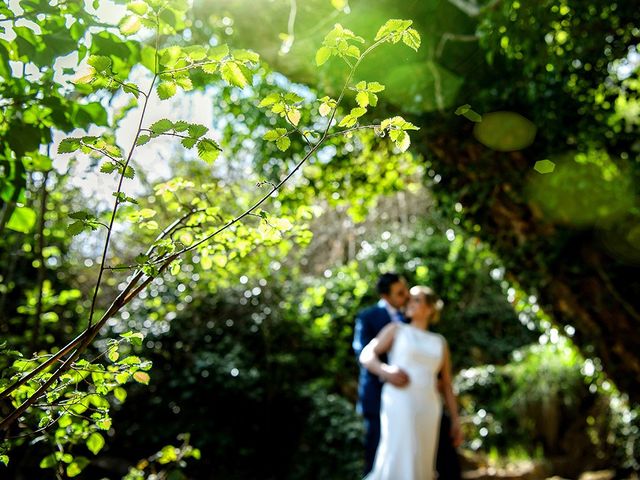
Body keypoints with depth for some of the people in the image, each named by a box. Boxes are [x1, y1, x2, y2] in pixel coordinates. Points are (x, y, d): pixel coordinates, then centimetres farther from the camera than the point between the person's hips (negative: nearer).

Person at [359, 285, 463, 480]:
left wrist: (455, 420, 13)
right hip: (399, 403, -4)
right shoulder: (396, 329, 12)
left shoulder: (440, 342, 21)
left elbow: (447, 386, 21)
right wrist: (385, 370, -20)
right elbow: (366, 356, 1)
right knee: (398, 464, -19)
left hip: (427, 409, 4)